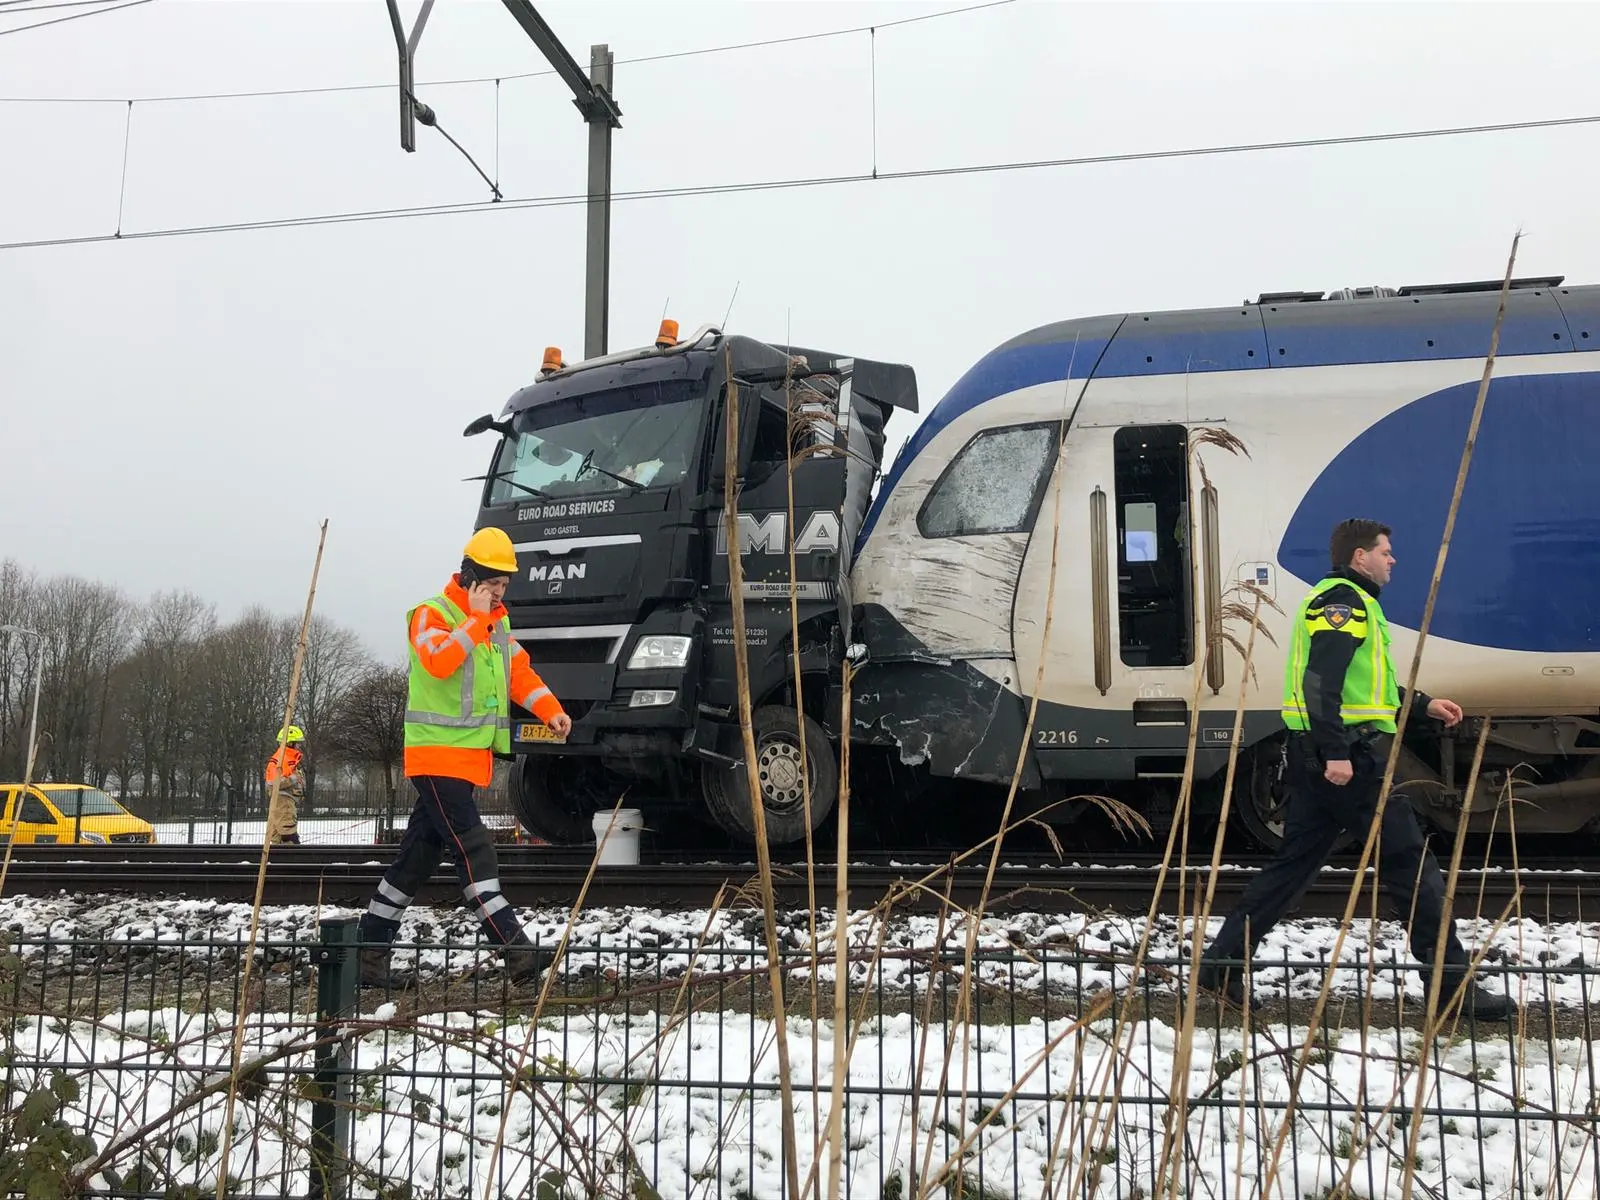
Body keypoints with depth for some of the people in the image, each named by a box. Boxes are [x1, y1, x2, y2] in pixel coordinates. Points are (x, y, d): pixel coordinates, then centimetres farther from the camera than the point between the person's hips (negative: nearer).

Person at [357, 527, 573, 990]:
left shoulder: (498, 621, 17)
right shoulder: (432, 614, -7)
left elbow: (520, 671, 14)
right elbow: (438, 661, -25)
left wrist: (551, 710, -1)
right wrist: (475, 618, -19)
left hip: (473, 755, 8)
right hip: (437, 755, -8)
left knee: (419, 853, 10)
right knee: (473, 848, -13)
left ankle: (370, 954, 18)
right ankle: (517, 952, -18)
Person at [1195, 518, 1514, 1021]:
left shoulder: (1348, 600, 24)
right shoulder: (1342, 599, -10)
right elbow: (1321, 682, -21)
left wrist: (1423, 704, 30)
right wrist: (1336, 752, -27)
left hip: (1319, 756, 11)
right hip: (1349, 755, -10)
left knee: (1294, 861, 10)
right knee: (1410, 863, -4)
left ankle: (1222, 961, 10)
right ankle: (1451, 983, 1)